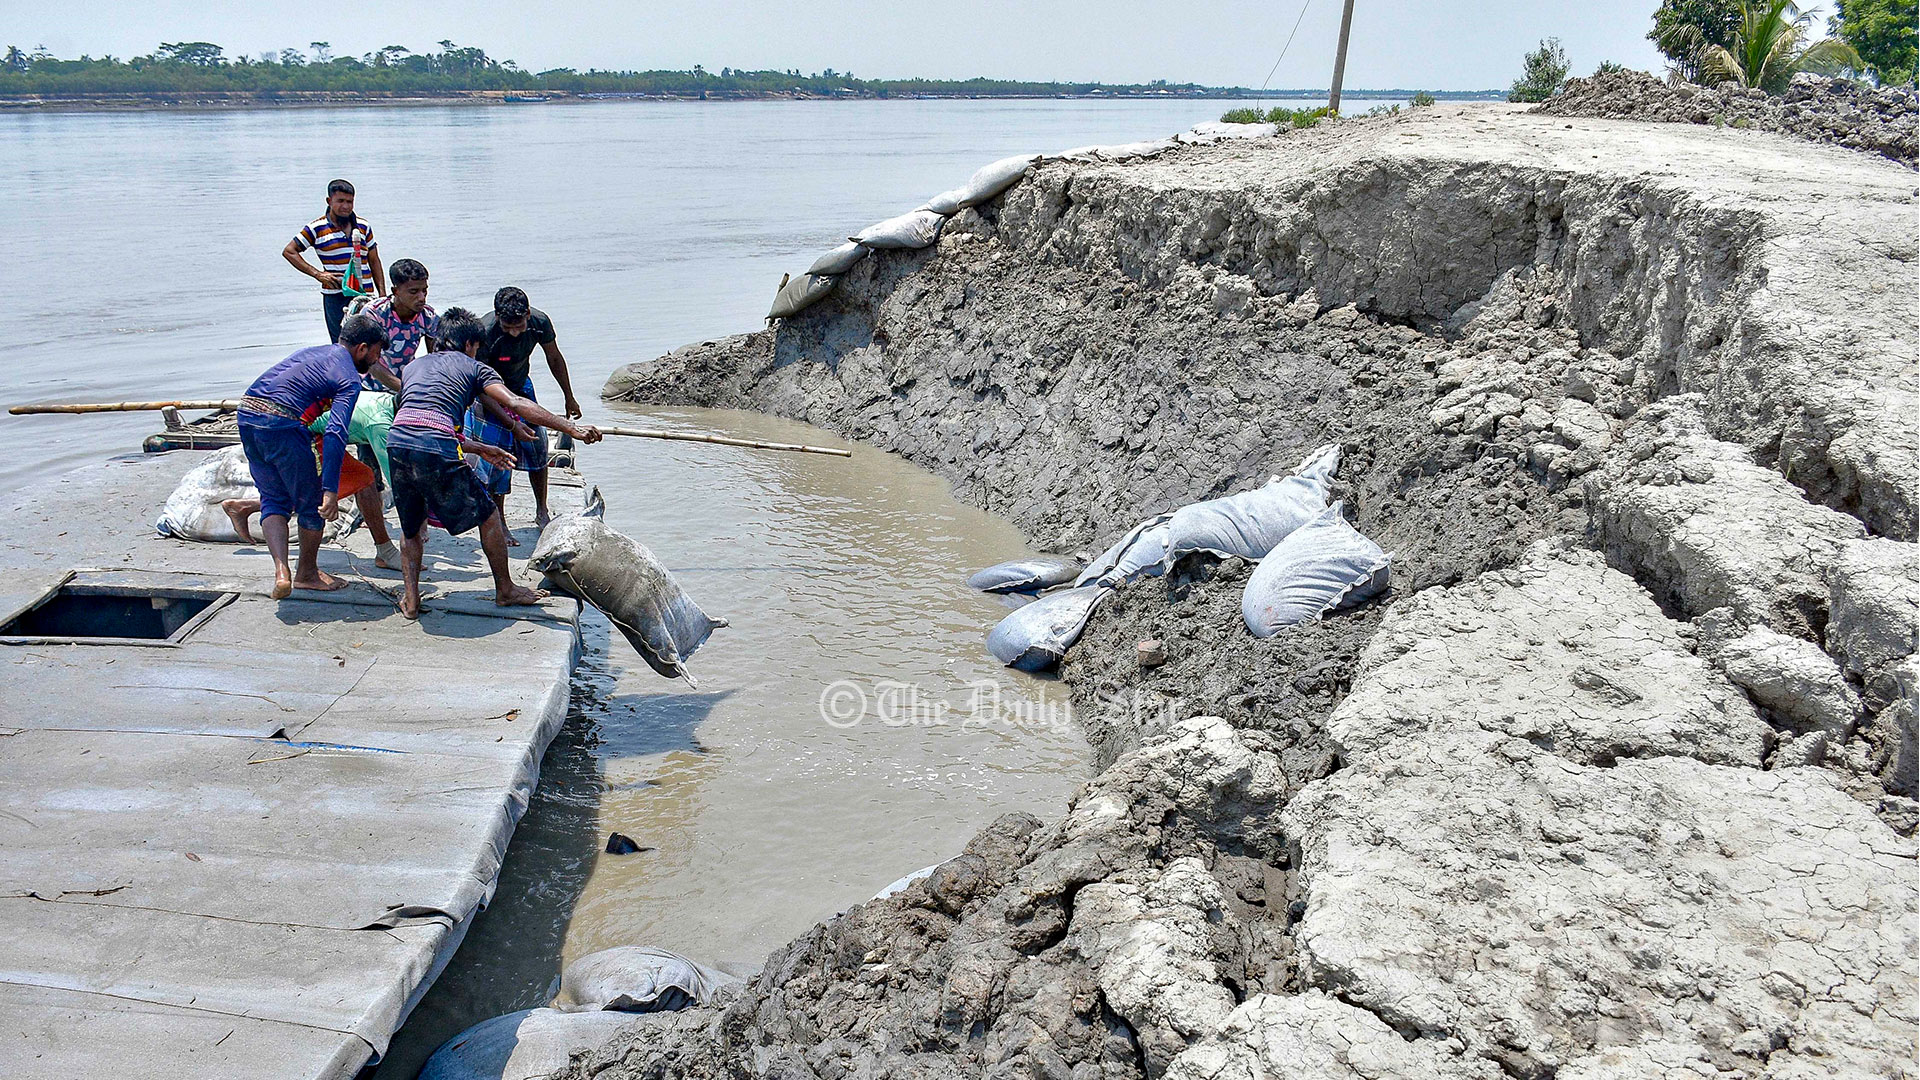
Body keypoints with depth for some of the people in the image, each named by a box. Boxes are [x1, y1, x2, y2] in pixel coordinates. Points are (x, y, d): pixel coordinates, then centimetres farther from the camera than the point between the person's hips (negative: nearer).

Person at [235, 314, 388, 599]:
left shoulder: (315, 351, 22)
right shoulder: (349, 380, -3)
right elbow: (335, 434, -15)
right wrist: (331, 490, -20)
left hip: (246, 415, 8)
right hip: (282, 423, -8)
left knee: (273, 500, 17)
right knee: (311, 502, 12)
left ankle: (281, 573, 3)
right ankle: (307, 573, 28)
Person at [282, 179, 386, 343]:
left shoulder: (364, 227, 14)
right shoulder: (317, 228, 2)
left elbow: (374, 262, 18)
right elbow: (288, 251, 5)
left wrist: (382, 294, 9)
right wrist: (318, 274, -6)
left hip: (365, 296, 3)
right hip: (335, 297, -3)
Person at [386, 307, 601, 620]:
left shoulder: (412, 366, 31)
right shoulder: (473, 367, 15)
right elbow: (515, 403, 0)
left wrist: (480, 449, 38)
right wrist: (572, 428, -4)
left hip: (397, 442, 5)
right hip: (435, 450, -5)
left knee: (411, 526, 26)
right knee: (487, 515, 14)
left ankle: (410, 600, 22)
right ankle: (505, 590, 26)